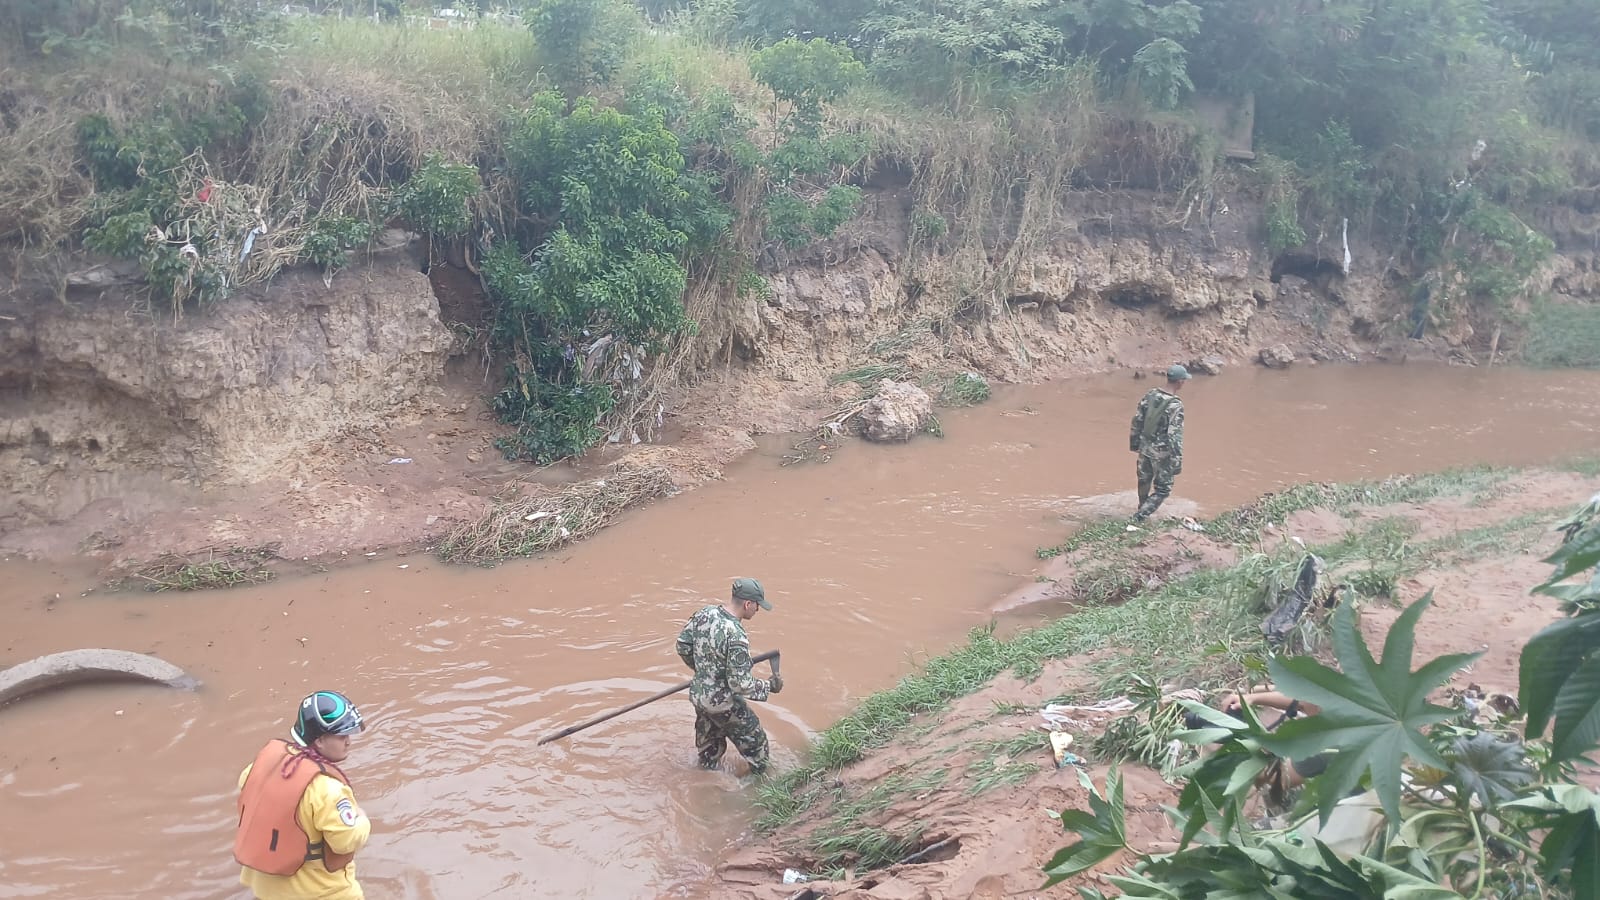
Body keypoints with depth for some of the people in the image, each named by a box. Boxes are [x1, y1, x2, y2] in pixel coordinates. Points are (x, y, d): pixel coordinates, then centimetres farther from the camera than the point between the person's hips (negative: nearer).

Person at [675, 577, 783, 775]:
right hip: (723, 704, -8)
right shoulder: (737, 637, -31)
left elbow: (683, 644, 6)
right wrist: (770, 686, -11)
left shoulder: (705, 614, -9)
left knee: (708, 751, 27)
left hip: (698, 696, 8)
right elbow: (741, 685, -27)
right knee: (756, 744, 15)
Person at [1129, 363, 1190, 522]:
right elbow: (1175, 436, -23)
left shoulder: (1150, 395, -3)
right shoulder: (1175, 405, -22)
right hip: (1162, 452, -6)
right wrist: (1177, 462, -17)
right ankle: (1139, 517, -2)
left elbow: (1137, 420, 4)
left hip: (1144, 447, 6)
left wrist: (1134, 442, 17)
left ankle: (1143, 511, 43)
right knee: (1163, 489, 8)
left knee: (1144, 481, 24)